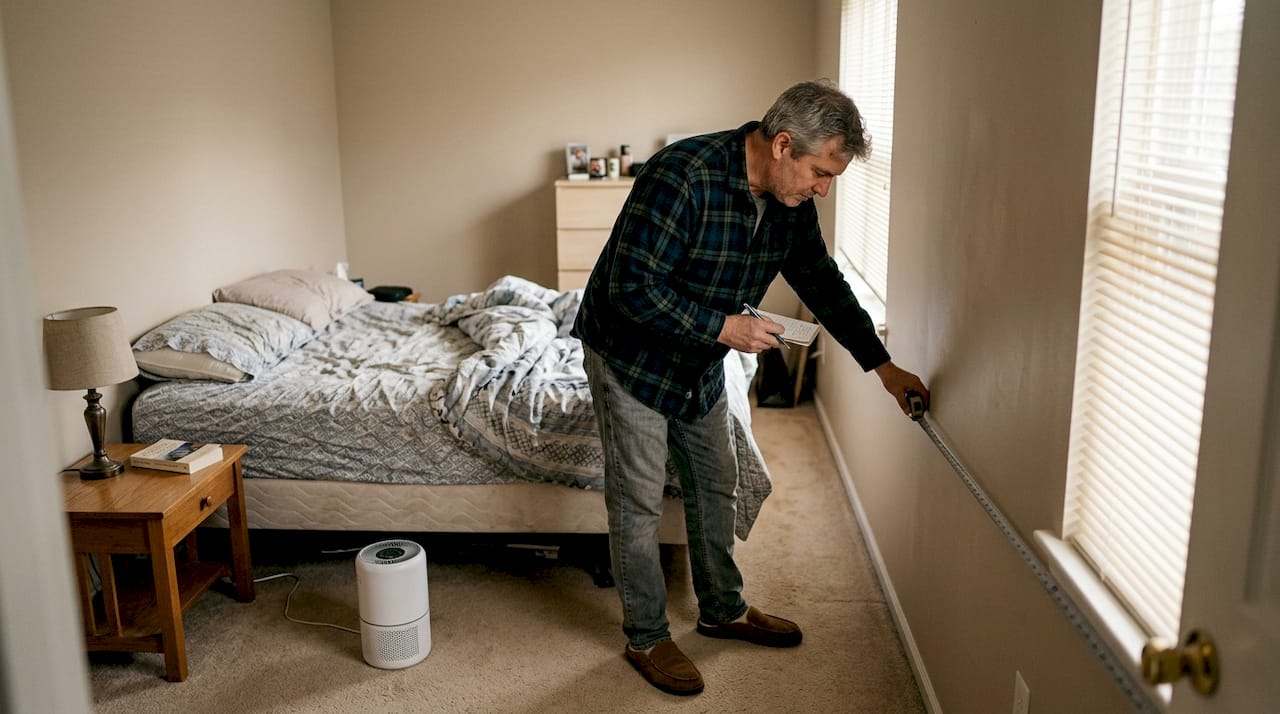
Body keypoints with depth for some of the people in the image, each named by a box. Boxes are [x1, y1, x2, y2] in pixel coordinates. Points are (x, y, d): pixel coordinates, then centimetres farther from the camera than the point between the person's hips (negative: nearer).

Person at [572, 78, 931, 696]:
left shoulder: (790, 204, -6)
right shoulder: (682, 175, -30)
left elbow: (824, 284, 6)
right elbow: (632, 287, -31)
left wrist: (882, 365, 3)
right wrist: (724, 327, -27)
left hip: (701, 364, 8)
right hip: (631, 356, -7)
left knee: (715, 485, 16)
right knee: (639, 503, 2)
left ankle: (723, 610, 35)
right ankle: (645, 638, 19)